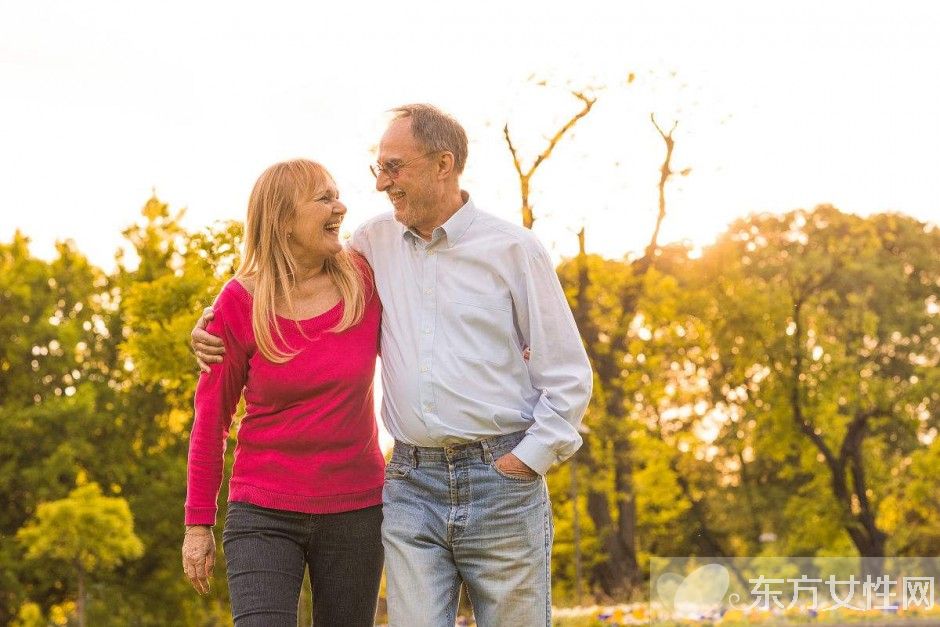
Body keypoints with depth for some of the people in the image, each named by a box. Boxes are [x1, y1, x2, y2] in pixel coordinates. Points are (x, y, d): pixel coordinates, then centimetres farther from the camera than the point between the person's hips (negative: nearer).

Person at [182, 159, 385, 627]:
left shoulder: (364, 280, -3)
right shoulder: (241, 303, -8)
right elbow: (211, 417, 0)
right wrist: (198, 523, 1)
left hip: (355, 509, 3)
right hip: (264, 514, -2)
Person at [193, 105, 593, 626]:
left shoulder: (513, 250, 0)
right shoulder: (375, 242, 10)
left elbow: (567, 374, 2)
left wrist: (530, 457, -6)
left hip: (501, 483, -2)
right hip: (411, 490, 3)